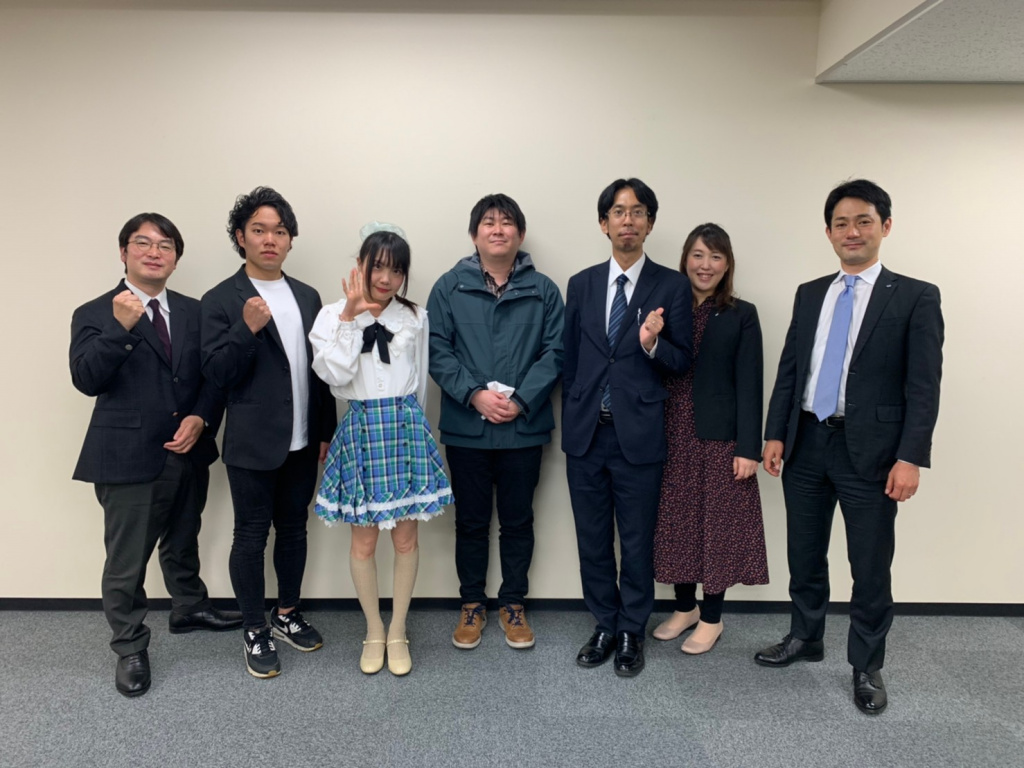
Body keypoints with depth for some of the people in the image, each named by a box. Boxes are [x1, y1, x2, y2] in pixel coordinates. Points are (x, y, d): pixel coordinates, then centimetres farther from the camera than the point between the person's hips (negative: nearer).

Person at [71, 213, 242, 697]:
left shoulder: (194, 312, 6)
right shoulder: (95, 314, -5)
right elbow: (86, 380, -17)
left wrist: (200, 418, -10)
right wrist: (121, 328, -28)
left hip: (189, 453, 4)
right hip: (128, 457, -4)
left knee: (182, 544, 24)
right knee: (126, 562, 5)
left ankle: (189, 608, 46)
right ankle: (130, 648, 24)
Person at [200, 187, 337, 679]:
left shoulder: (307, 297, 8)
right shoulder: (221, 300, -6)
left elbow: (319, 368, 10)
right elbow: (216, 374, -11)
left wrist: (326, 431, 10)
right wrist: (247, 328, -27)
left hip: (302, 441, 5)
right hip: (252, 444, -4)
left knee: (293, 529, 15)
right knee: (251, 536, 6)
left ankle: (287, 614, 33)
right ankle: (254, 631, 22)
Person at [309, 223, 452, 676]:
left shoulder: (415, 318, 4)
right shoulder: (333, 315, -2)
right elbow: (336, 376, -15)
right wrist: (349, 317, -18)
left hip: (406, 428, 1)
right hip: (361, 430, -1)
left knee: (405, 537, 7)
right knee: (364, 540, 8)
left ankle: (398, 632, 24)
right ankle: (373, 631, 27)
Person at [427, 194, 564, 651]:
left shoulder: (543, 290, 3)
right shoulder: (450, 287, 2)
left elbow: (554, 352, -3)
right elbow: (437, 349, -4)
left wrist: (520, 400, -14)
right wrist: (475, 394, -15)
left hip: (524, 427, 0)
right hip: (465, 427, 0)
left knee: (518, 521, 11)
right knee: (471, 521, 12)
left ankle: (513, 604, 28)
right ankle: (472, 604, 28)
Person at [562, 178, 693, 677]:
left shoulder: (672, 286, -2)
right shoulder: (581, 284, 7)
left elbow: (682, 363, -1)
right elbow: (570, 358, 11)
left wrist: (652, 344, -22)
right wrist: (571, 420, 11)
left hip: (638, 434, -3)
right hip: (586, 432, 3)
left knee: (637, 542, 9)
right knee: (592, 541, 13)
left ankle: (631, 633, 28)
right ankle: (605, 626, 32)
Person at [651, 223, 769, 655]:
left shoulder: (741, 316, 1)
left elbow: (749, 385, -4)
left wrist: (748, 448, -9)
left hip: (719, 438, -2)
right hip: (671, 436, 2)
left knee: (717, 525, 6)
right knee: (676, 524, 11)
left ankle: (711, 618, 22)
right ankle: (684, 607, 30)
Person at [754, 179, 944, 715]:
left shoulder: (915, 297, -3)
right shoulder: (809, 294, 10)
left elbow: (923, 386, -8)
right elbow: (789, 369, 10)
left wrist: (911, 457, -14)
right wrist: (775, 434, 3)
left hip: (870, 450, -4)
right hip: (806, 444, 4)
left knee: (871, 566, 7)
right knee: (804, 555, 16)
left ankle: (866, 667, 26)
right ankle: (805, 639, 36)